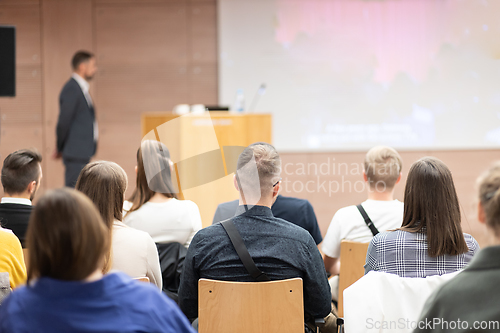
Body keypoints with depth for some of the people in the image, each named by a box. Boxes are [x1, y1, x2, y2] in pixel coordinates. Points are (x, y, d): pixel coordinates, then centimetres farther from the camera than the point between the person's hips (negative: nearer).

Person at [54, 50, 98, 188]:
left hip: (82, 153, 10)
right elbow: (64, 121, -16)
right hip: (76, 153, -10)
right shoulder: (72, 89, -15)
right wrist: (60, 148, -6)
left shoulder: (80, 88, 16)